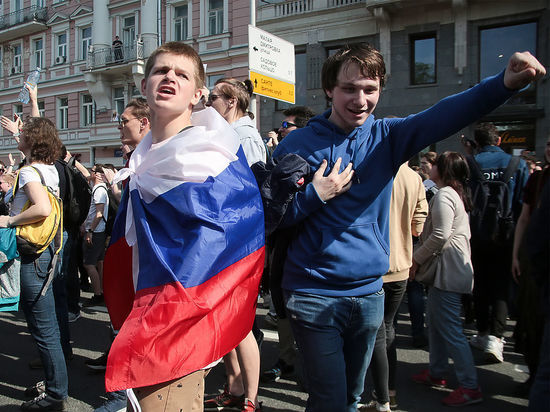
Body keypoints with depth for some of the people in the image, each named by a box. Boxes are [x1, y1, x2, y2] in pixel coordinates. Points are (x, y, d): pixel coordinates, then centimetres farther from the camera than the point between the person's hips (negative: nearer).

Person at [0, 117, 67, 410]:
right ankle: (52, 383, 31)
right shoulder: (51, 170, 9)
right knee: (47, 324, 18)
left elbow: (43, 208, -32)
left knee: (43, 328, -1)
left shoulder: (29, 172, -15)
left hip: (33, 254, -9)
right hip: (47, 249, 9)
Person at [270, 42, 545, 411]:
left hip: (369, 293, 4)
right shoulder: (298, 145, -6)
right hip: (314, 294, -3)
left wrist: (504, 83, -34)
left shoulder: (387, 137, 1)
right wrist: (315, 196, -20)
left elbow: (443, 116, -18)